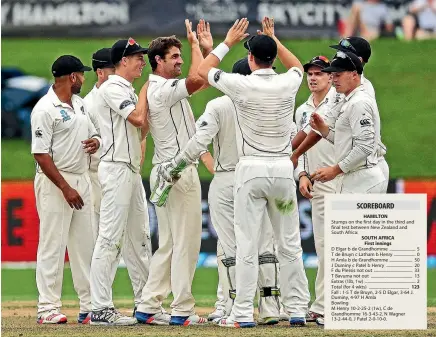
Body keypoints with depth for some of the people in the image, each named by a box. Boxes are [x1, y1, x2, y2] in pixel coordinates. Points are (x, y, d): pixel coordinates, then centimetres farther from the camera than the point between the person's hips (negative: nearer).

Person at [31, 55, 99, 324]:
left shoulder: (80, 104, 13)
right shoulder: (45, 109, -13)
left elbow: (93, 132, 24)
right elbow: (41, 154, -17)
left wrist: (95, 141, -2)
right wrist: (66, 188, -21)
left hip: (82, 179, 8)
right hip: (55, 181, -8)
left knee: (85, 244, 8)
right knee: (53, 245, -6)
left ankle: (89, 306, 12)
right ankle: (48, 309, -4)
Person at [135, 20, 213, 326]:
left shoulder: (168, 89, 17)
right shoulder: (161, 90, -14)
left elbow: (205, 80, 24)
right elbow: (197, 79, -26)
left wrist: (207, 49, 13)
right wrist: (196, 45, -11)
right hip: (178, 171, -10)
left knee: (168, 243, 11)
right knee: (186, 241, -7)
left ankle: (148, 307, 10)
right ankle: (182, 310, -6)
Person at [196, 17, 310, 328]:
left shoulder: (243, 86, -10)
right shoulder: (288, 84, 0)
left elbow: (203, 71, 6)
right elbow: (297, 66, 26)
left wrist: (228, 42, 14)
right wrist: (274, 39, 29)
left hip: (252, 170, -3)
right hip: (283, 169, 3)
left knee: (247, 245, -2)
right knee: (290, 244, 8)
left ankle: (243, 314, -4)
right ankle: (297, 310, 9)